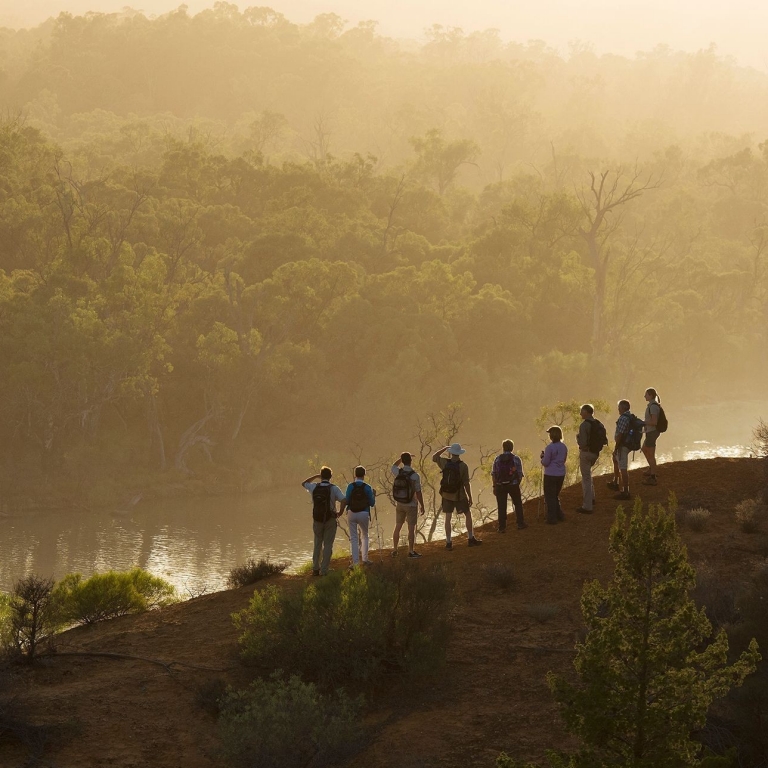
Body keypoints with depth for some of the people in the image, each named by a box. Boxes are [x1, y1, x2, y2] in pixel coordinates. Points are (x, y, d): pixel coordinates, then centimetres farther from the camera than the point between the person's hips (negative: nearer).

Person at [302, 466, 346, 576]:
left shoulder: (314, 487, -1)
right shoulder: (334, 488, -9)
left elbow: (304, 483, 21)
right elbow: (344, 500, -22)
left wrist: (315, 476, 21)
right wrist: (340, 512, -7)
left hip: (317, 519, 3)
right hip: (330, 520, -3)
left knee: (317, 544, 18)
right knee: (328, 545, 5)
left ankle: (315, 568, 17)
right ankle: (324, 570, 1)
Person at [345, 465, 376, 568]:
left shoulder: (350, 486, -6)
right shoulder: (367, 488, -5)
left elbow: (346, 501, -4)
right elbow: (372, 503, 1)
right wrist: (373, 495, 20)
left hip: (352, 513, 0)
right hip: (364, 514, 0)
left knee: (354, 538, 5)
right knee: (364, 536, 21)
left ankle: (355, 562, 1)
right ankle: (364, 559, 17)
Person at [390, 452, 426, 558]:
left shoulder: (398, 472, -7)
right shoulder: (415, 476, -19)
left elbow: (393, 466, 20)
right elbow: (418, 493, -14)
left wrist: (402, 458, 19)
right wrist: (422, 506, -3)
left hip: (399, 504, 4)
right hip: (411, 505, -4)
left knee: (398, 527, 14)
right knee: (411, 528, 3)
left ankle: (395, 550, 20)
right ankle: (411, 551, 6)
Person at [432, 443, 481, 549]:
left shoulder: (445, 463, -10)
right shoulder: (463, 466, -17)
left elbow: (434, 457, 11)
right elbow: (466, 483, -15)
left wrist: (445, 448, 15)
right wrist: (470, 497, -5)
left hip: (446, 495, 3)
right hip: (459, 495, -3)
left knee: (448, 518, 9)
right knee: (468, 515, 15)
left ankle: (448, 542, 7)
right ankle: (471, 539, 17)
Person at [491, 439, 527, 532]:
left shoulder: (497, 459, 0)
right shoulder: (516, 459, -3)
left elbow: (494, 474, -1)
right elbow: (520, 474, -3)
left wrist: (495, 487, 6)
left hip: (500, 486, 1)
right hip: (513, 485, -1)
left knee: (502, 507, 5)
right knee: (518, 504, 18)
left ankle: (502, 527, 4)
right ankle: (520, 524, 22)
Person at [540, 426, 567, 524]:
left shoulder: (550, 448, -17)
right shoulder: (564, 447, 4)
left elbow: (545, 463, -14)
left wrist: (543, 457, 6)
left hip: (550, 475, -7)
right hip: (561, 474, 7)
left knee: (550, 497, 4)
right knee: (556, 495, 22)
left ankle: (552, 518, 5)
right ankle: (559, 515, 22)